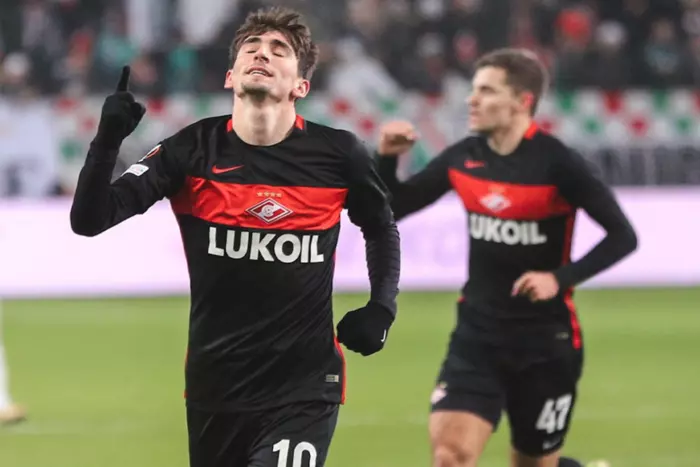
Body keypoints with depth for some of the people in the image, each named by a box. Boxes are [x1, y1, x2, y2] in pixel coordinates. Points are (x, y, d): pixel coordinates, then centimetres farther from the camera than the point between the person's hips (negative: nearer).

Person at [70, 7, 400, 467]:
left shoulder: (339, 155, -5)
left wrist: (381, 308, 0)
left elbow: (382, 230, 15)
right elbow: (89, 220, -11)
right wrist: (108, 140, -26)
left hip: (304, 389, -2)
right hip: (214, 387, 2)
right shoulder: (192, 151, -5)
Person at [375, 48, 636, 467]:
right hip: (477, 336, 3)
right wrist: (387, 160, -10)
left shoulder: (556, 163, -14)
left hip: (546, 342, -3)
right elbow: (392, 209, 9)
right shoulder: (462, 158, 0)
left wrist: (561, 278, -24)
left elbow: (622, 236, -12)